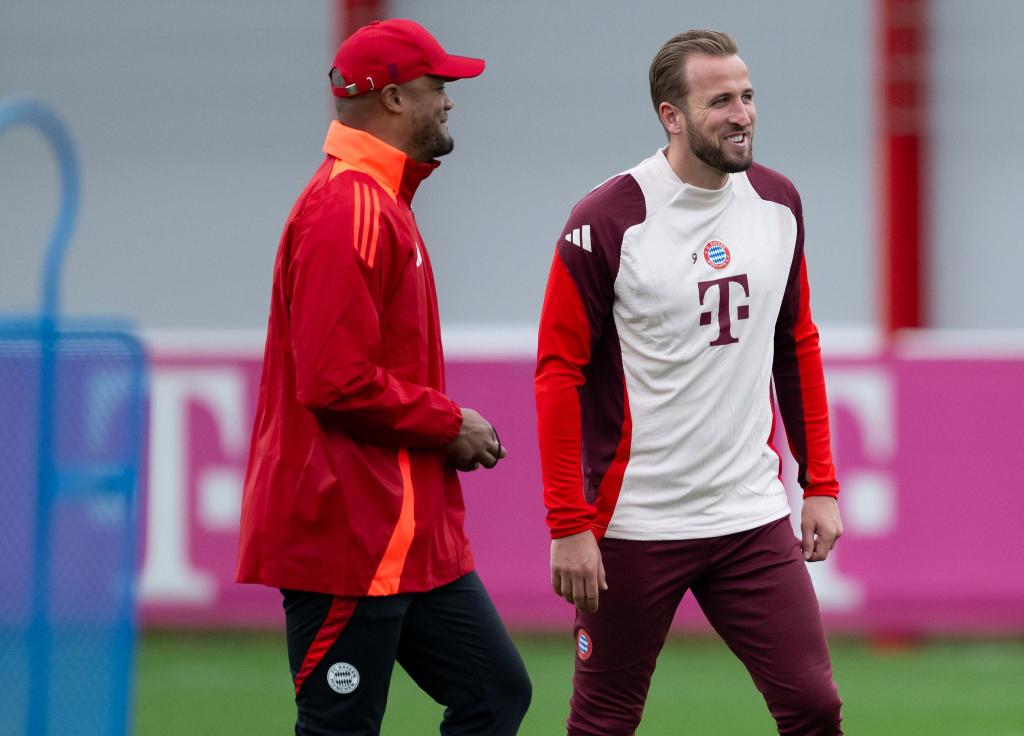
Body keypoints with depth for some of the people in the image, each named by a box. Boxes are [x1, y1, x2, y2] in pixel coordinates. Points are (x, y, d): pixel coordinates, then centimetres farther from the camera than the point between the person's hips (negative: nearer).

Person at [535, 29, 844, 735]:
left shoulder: (777, 202, 6)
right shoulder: (607, 222, -11)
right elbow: (560, 372, -9)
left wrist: (821, 485, 11)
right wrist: (568, 527, -13)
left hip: (753, 518, 4)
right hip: (634, 529, -4)